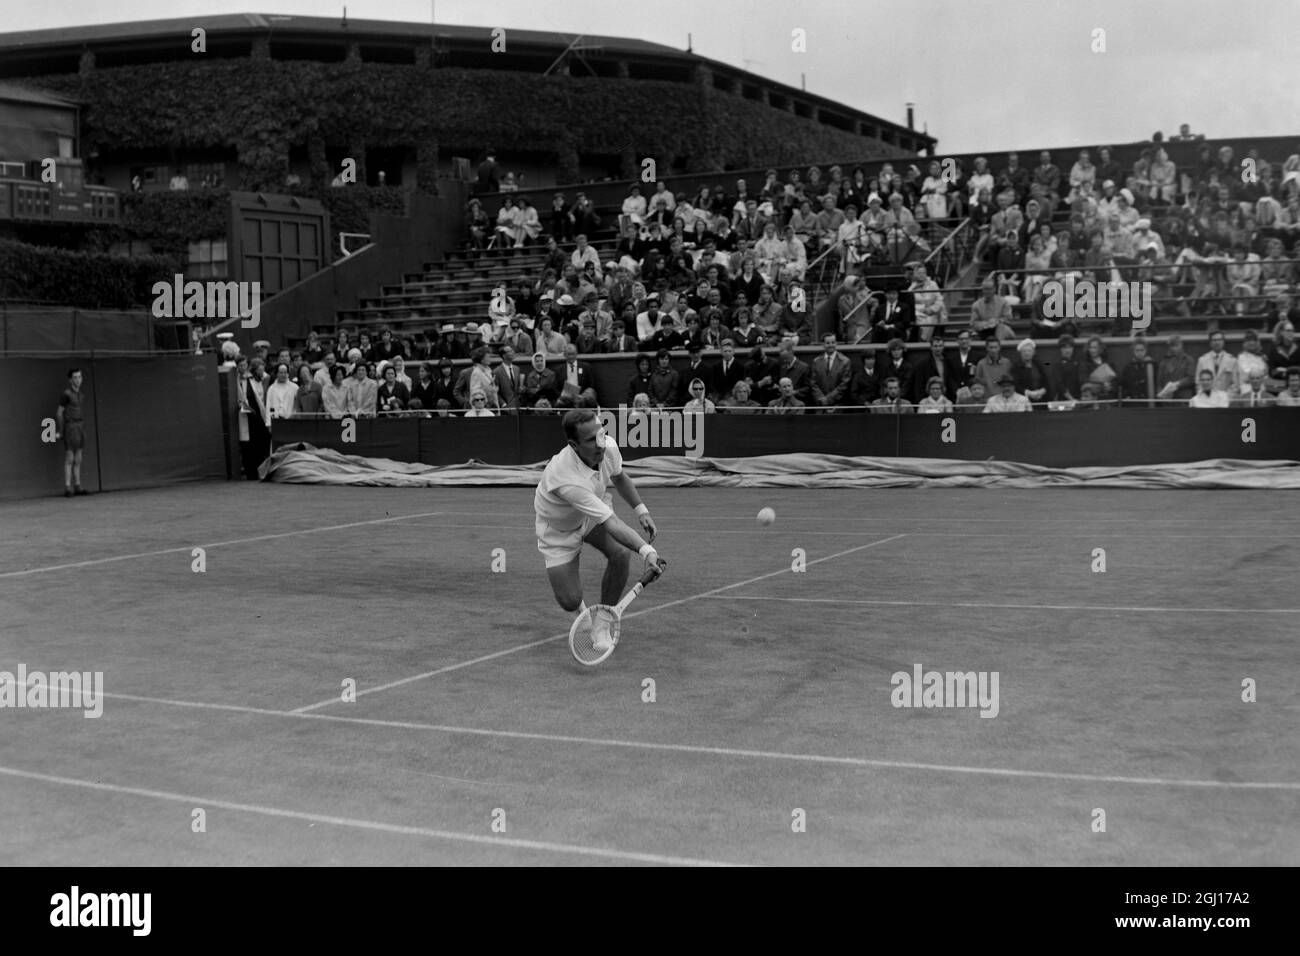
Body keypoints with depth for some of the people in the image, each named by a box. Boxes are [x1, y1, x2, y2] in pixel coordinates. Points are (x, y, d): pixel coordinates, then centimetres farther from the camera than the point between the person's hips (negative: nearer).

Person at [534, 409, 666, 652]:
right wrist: (646, 550, -56)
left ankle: (602, 625, -2)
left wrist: (641, 509, -5)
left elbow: (619, 477, 3)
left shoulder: (608, 447, -24)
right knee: (569, 602, -10)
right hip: (559, 529, -5)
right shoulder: (567, 479, -44)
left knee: (620, 553, -24)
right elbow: (611, 523, -46)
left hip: (595, 511, 5)